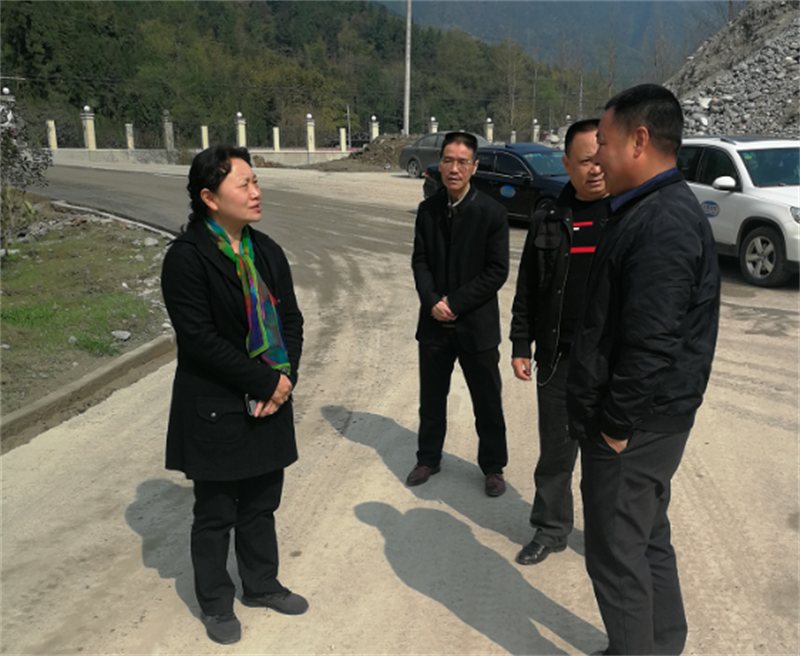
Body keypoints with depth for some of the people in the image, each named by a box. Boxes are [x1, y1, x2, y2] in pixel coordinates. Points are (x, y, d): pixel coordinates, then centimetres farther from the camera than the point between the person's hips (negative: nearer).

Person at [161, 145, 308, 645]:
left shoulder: (267, 251, 5)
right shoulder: (186, 257, -16)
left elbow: (292, 319, 5)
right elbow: (200, 339, -21)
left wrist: (286, 377, -10)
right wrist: (266, 382, -18)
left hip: (270, 401, 6)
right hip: (214, 410, -6)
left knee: (261, 504, 20)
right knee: (216, 514, 12)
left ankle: (261, 585, 41)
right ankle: (216, 603, 33)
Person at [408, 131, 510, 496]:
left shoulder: (492, 213, -10)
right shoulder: (427, 210, 3)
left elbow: (497, 272, -11)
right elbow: (420, 261, 4)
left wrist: (455, 303, -15)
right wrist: (432, 301, -12)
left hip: (477, 324, -3)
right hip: (434, 323, 4)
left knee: (487, 402, 9)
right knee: (431, 397, 16)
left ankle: (493, 466, 29)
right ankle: (428, 458, 36)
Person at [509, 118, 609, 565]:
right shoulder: (549, 221, 5)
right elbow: (527, 290, 9)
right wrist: (521, 346, 7)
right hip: (558, 359, 3)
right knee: (555, 450, 14)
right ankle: (551, 530, 31)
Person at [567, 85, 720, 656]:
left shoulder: (663, 223, -22)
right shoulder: (662, 209, 12)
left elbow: (651, 345, -28)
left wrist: (616, 425, -18)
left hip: (636, 428, -10)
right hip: (649, 421, 10)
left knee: (617, 553, 4)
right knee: (646, 541, 23)